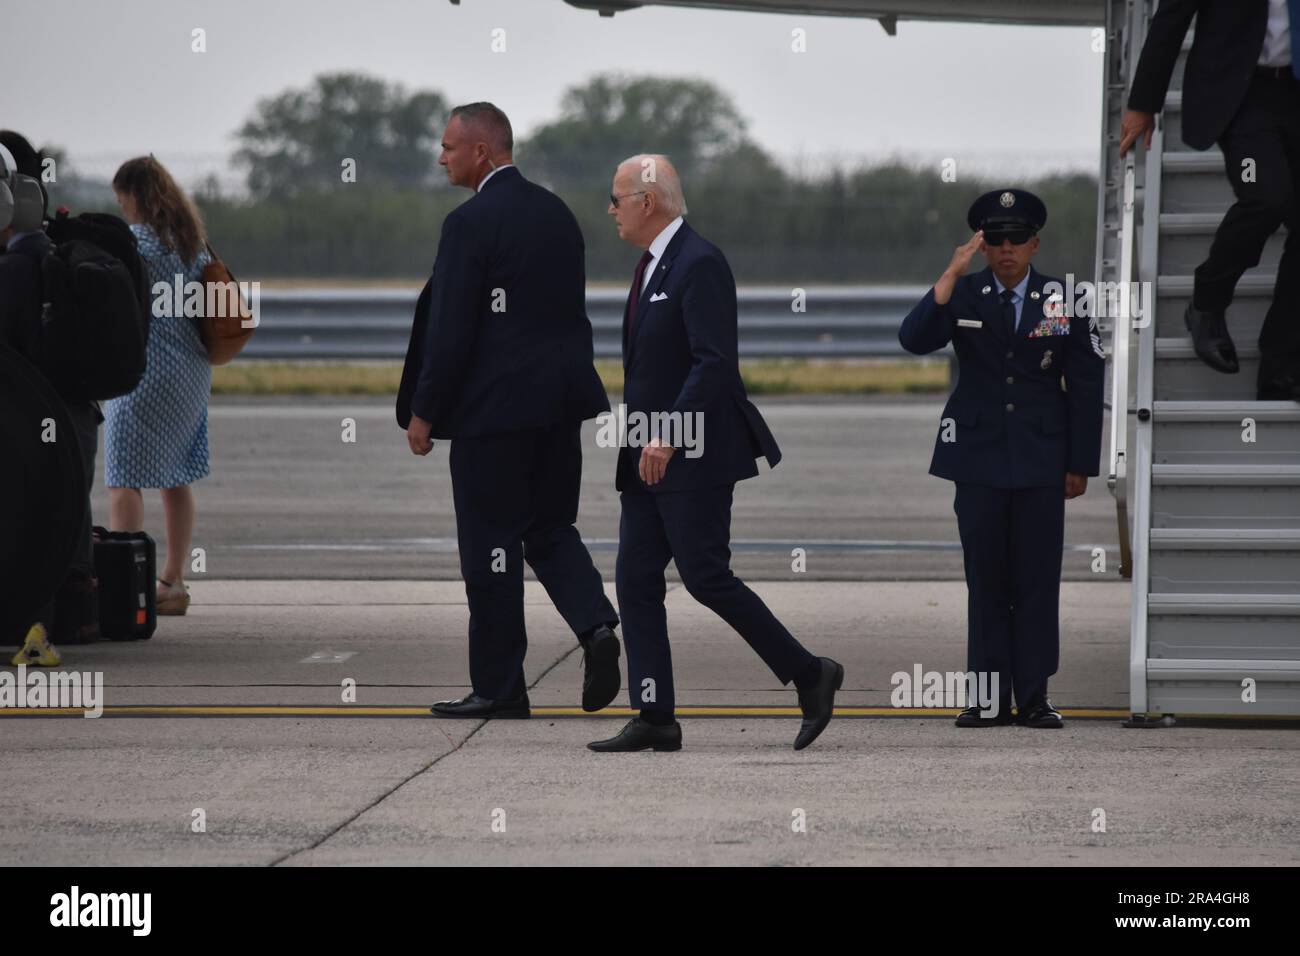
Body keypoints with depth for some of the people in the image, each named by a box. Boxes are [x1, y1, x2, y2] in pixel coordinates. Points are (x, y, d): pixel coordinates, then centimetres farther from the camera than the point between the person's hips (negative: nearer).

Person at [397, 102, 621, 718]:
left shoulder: (470, 223, -13)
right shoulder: (557, 212, 11)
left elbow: (451, 330, -15)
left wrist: (423, 412, -7)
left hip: (494, 406, -7)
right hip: (561, 399, 7)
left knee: (490, 544, 0)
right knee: (550, 528, 15)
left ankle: (498, 686, 5)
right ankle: (595, 625, -8)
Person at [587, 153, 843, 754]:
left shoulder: (699, 264, -14)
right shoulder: (652, 265, 16)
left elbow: (714, 362, -22)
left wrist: (668, 435, -26)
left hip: (693, 456, -10)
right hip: (650, 457, 10)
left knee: (706, 578, -10)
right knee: (636, 580, 3)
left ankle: (810, 675, 2)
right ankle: (655, 719, 3)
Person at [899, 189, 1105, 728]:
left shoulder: (1063, 303, 2)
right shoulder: (963, 295, 3)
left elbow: (1085, 386, 5)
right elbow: (914, 340, -15)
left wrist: (1081, 464, 2)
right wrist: (952, 275, -22)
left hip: (1041, 461, -1)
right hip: (979, 460, 1)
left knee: (1038, 579, -1)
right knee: (985, 579, 2)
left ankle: (1035, 697, 4)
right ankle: (991, 698, 5)